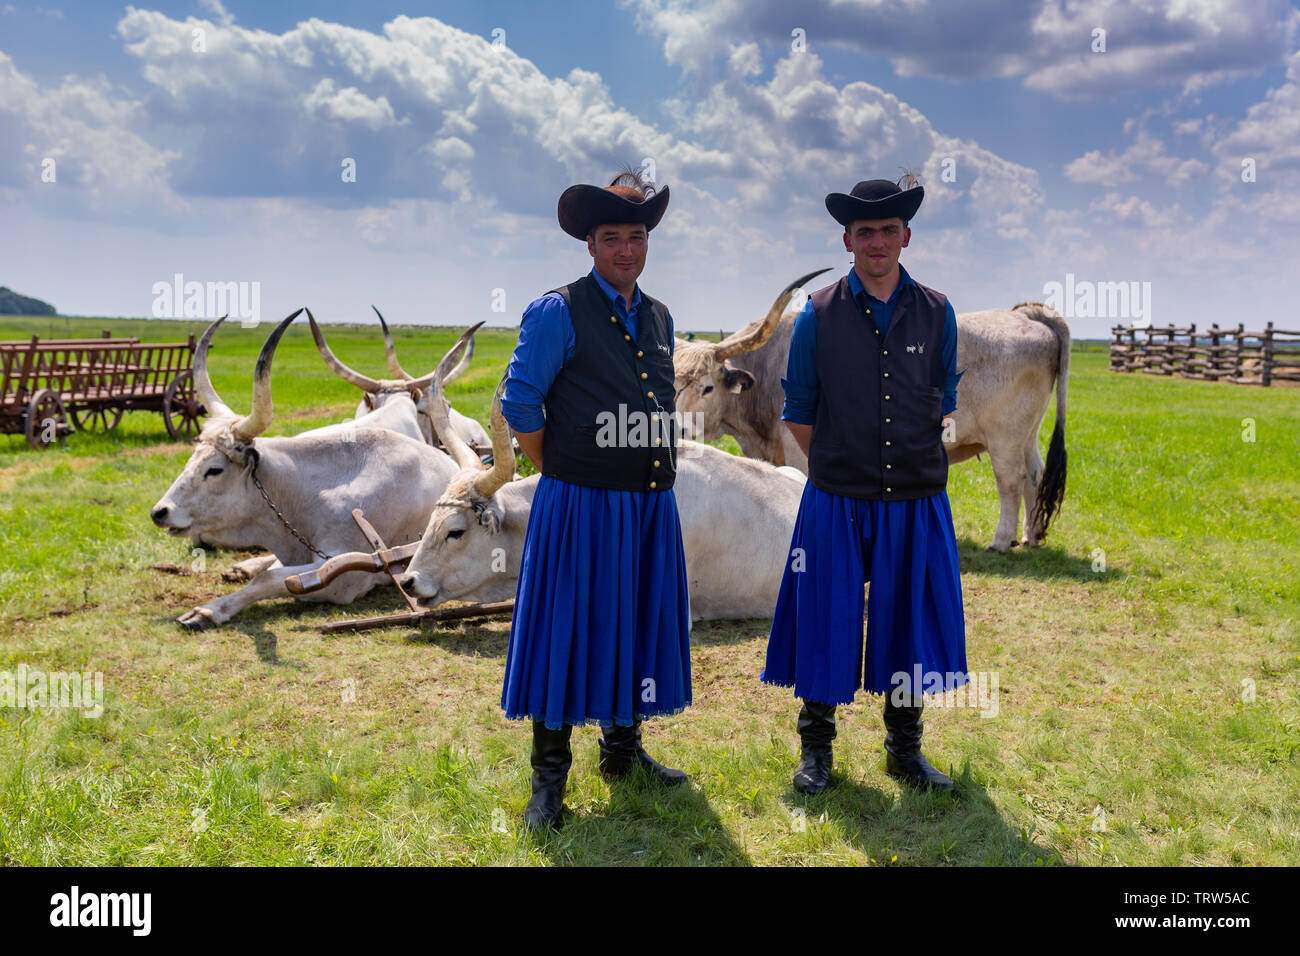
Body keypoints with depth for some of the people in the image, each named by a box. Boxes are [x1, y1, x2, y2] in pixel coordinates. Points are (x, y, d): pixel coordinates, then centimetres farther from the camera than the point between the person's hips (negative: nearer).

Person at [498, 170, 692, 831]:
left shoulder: (659, 319, 15)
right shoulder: (558, 313, -6)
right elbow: (519, 404, -6)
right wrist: (561, 472, 0)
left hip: (650, 505, 6)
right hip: (580, 505, -6)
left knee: (638, 627, 14)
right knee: (567, 632, -2)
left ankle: (623, 750, 31)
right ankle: (549, 778, 11)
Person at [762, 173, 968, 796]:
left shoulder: (937, 313, 5)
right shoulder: (818, 314, -1)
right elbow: (798, 411, 8)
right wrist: (836, 465, 10)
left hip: (917, 503, 2)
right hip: (837, 504, -2)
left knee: (912, 625, 10)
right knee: (827, 622, 5)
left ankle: (905, 749, 28)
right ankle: (816, 748, 23)